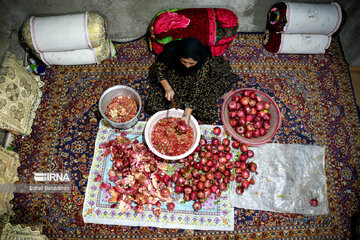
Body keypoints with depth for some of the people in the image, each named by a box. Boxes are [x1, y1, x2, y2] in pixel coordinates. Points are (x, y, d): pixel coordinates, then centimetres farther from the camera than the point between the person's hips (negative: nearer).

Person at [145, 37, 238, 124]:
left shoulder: (205, 62, -34)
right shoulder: (171, 51, -31)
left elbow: (197, 91, -30)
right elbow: (159, 66, -12)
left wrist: (187, 114, -35)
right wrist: (167, 88, -27)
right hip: (173, 82, 2)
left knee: (210, 115, -19)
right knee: (151, 106, -13)